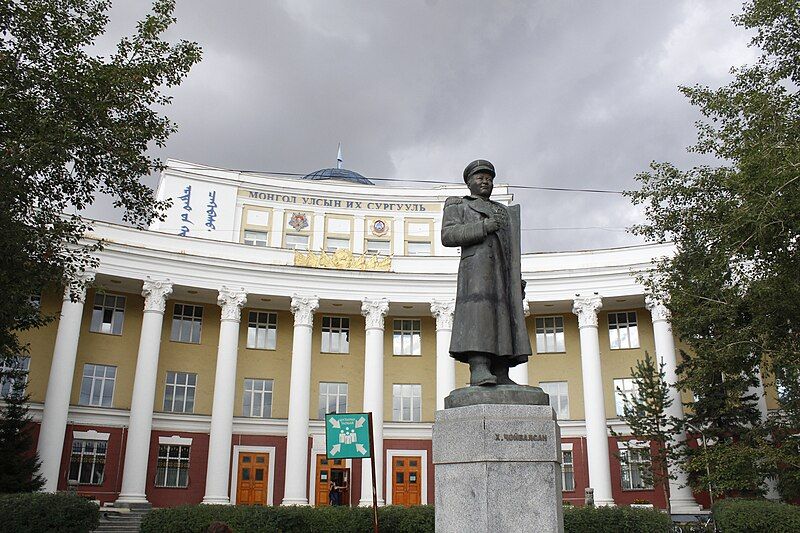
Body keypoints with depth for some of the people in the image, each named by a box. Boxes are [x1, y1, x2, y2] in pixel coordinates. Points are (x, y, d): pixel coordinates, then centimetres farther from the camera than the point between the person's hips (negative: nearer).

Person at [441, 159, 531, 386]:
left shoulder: (503, 211, 31)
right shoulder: (457, 206, 15)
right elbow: (448, 236, -3)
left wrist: (518, 280, 12)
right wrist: (485, 227, -11)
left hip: (504, 272, 6)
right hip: (476, 264, -5)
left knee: (504, 317, -6)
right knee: (479, 310, -23)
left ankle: (501, 376, -11)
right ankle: (478, 369, -32)